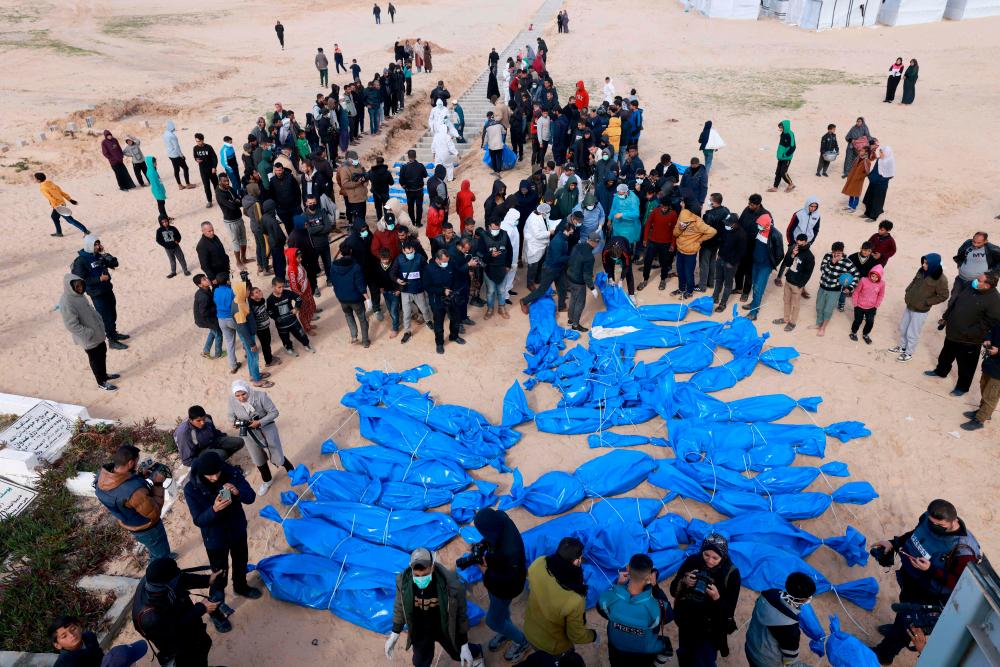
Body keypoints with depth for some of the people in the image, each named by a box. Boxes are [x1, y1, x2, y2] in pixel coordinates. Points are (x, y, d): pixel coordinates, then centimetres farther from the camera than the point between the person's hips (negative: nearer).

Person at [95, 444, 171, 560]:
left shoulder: (102, 475, -22)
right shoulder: (134, 491, -45)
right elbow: (154, 513, -30)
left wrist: (138, 475, -13)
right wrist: (158, 484, -26)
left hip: (128, 523, 8)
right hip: (145, 528, -8)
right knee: (161, 554, 22)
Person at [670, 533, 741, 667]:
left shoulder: (731, 574, -20)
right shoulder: (692, 561, -15)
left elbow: (729, 611, -18)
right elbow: (673, 591, -9)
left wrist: (717, 598, -36)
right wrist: (684, 582, -29)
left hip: (710, 631, -3)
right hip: (686, 624, 3)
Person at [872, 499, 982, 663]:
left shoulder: (963, 551, -37)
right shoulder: (929, 519, -18)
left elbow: (958, 583, -29)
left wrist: (931, 570, -39)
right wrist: (893, 543, -6)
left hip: (928, 594, -6)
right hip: (909, 578, 6)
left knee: (907, 621, 12)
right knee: (905, 604, 33)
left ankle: (883, 655, 35)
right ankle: (898, 628, 64)